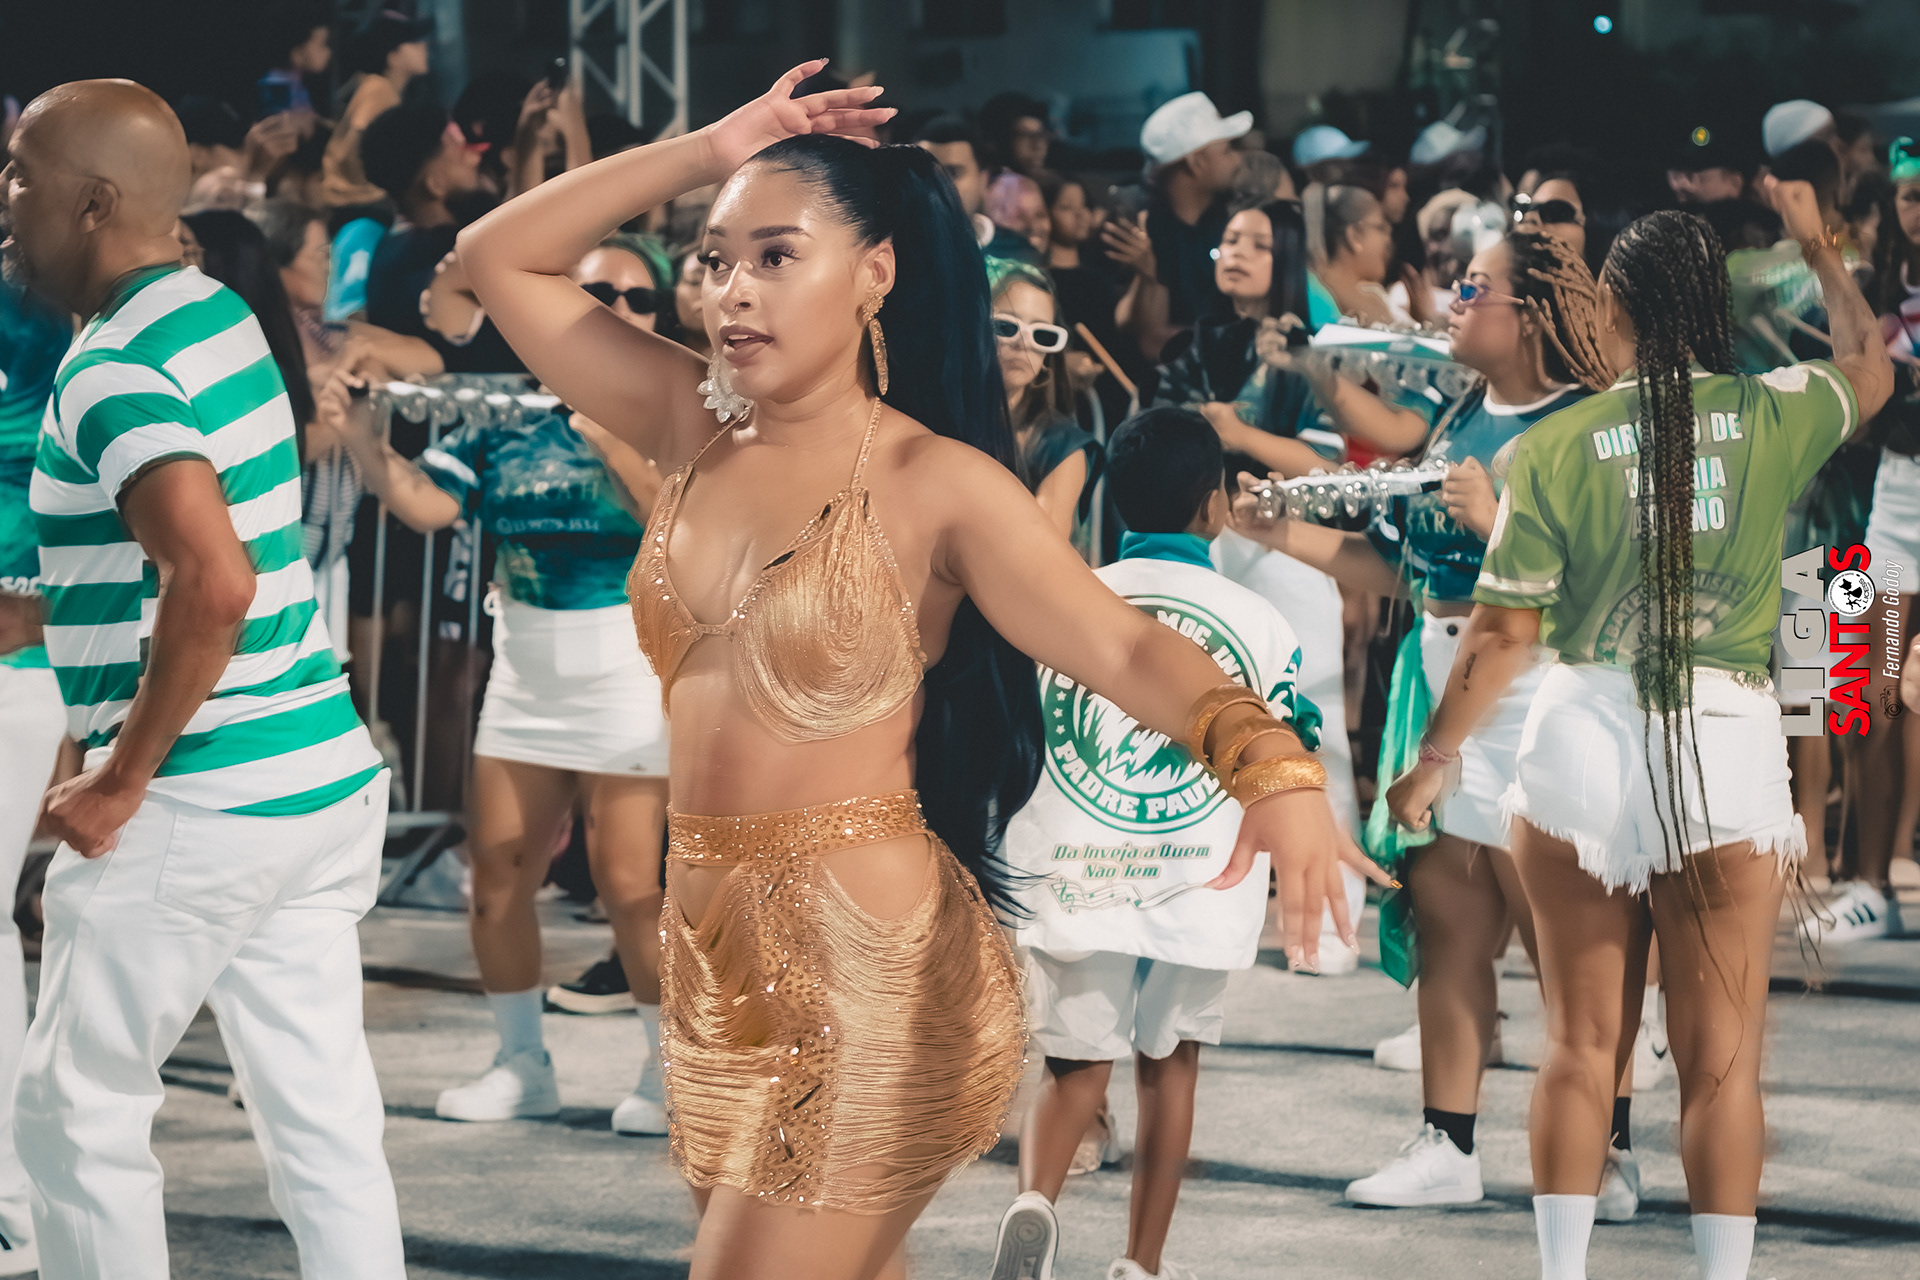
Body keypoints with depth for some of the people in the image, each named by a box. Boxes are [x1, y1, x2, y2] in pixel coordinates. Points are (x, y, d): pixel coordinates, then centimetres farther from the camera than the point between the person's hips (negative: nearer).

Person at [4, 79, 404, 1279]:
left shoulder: (113, 377, -18)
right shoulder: (220, 314, 10)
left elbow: (214, 582, -31)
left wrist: (119, 783, -22)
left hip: (198, 811, -8)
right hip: (326, 774, 8)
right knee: (324, 1122, 8)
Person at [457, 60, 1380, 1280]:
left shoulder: (939, 486, -9)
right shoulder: (697, 428, 7)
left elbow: (1132, 649, -17)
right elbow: (504, 259, 10)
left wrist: (1276, 768, -35)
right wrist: (704, 153, 3)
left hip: (875, 966, -6)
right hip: (716, 953, 6)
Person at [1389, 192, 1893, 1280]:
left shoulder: (1558, 447, -3)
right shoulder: (1772, 417, -1)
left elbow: (1504, 631, -2)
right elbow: (1872, 366, 22)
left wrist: (1437, 758, 10)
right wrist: (1819, 246, 36)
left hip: (1583, 739, 0)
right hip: (1728, 743, 0)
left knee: (1583, 1047, 9)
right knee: (1722, 1059, 3)